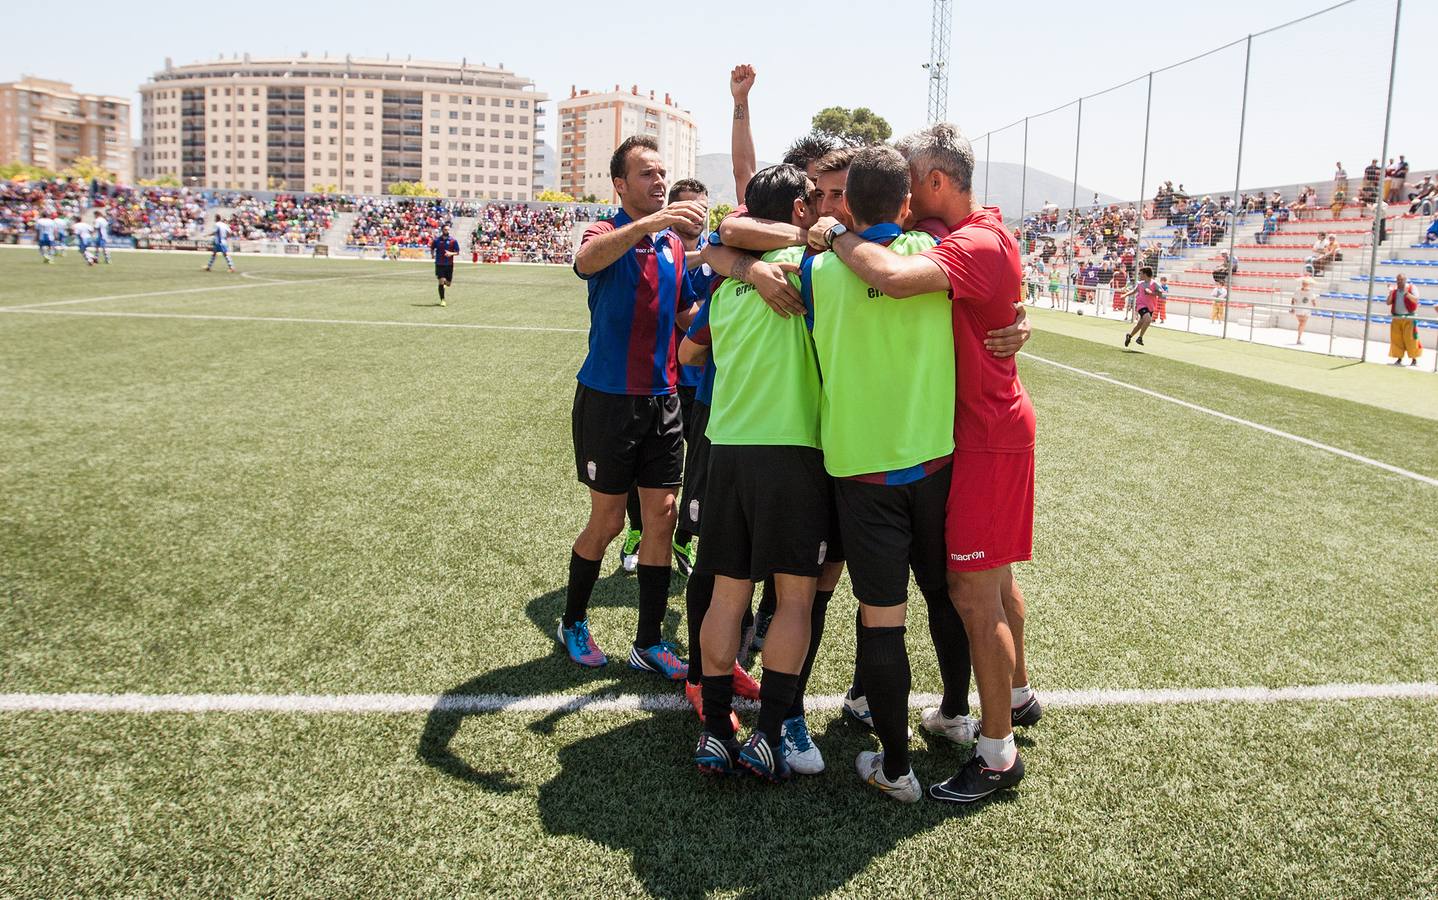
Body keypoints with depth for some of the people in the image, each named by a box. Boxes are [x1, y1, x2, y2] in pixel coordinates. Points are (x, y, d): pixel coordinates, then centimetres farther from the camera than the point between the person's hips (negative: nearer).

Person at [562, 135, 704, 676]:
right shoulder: (607, 233, -8)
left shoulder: (675, 244, 9)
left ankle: (649, 642, 15)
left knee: (662, 517, 4)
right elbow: (586, 261, -34)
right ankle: (573, 624, 27)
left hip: (662, 399, 5)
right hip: (608, 400, -5)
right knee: (607, 521, 4)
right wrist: (647, 224, -48)